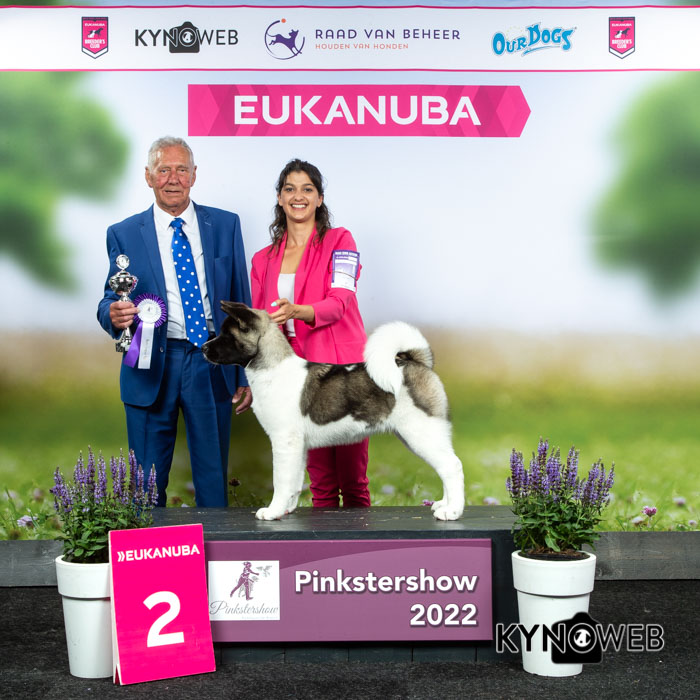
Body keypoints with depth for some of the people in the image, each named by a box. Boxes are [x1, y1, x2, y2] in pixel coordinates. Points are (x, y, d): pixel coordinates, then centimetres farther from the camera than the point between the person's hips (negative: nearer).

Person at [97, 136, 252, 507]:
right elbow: (110, 301, 6)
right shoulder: (123, 234, 4)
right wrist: (114, 314, -20)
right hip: (152, 365, 0)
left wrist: (246, 372, 4)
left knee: (213, 481, 9)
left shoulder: (225, 225, 7)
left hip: (211, 364, 1)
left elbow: (241, 300, 7)